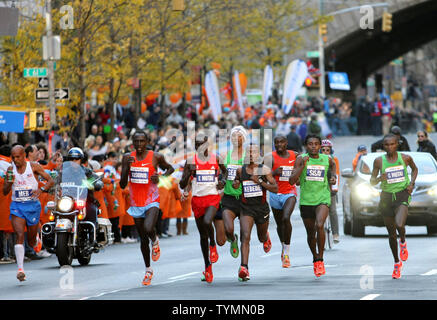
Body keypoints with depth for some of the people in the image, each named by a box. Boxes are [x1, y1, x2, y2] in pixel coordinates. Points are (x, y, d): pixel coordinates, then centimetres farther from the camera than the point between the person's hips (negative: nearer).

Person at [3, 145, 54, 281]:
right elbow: (5, 192, 7)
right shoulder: (11, 170, 4)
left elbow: (51, 181, -4)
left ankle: (37, 240, 48)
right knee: (20, 235, -20)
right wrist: (9, 182, -14)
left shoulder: (34, 167, -4)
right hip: (17, 206, 1)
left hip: (32, 205, -1)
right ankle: (20, 269, -26)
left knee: (31, 241, 8)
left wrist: (41, 189, -24)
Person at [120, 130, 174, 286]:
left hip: (152, 202, -3)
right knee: (143, 238, 12)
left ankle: (155, 241, 8)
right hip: (136, 203, 3)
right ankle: (148, 270, 28)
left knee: (148, 229, -29)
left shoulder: (156, 157, -6)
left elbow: (170, 168, 14)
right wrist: (127, 166, -20)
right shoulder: (128, 158, -1)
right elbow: (122, 185, -5)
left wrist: (161, 177, -8)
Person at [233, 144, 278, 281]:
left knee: (261, 238, 20)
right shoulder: (240, 170, 2)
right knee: (245, 236, -21)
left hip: (262, 207, 0)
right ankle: (244, 268, -29)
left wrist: (259, 182, -21)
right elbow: (236, 179, 23)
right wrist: (235, 184, -1)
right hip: (246, 208, 0)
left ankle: (266, 238, 61)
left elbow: (275, 188, -9)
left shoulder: (265, 170, -5)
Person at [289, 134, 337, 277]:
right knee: (310, 233, 13)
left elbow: (332, 164, 28)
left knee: (319, 225, -26)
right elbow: (292, 181, -12)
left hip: (323, 199, -1)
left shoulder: (327, 159, 2)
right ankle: (315, 258, 38)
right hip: (306, 200, 1)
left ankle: (321, 259, -15)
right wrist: (303, 166, -21)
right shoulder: (301, 159, -4)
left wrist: (333, 176, 8)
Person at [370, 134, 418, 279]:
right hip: (386, 196, 2)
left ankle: (403, 242, 9)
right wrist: (380, 178, -18)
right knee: (391, 233, 8)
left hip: (402, 195, -2)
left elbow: (414, 169, 19)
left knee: (399, 224, -26)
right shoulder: (379, 161, -1)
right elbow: (371, 181, 5)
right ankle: (397, 263, 26)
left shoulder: (405, 158, -2)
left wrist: (412, 183, 2)